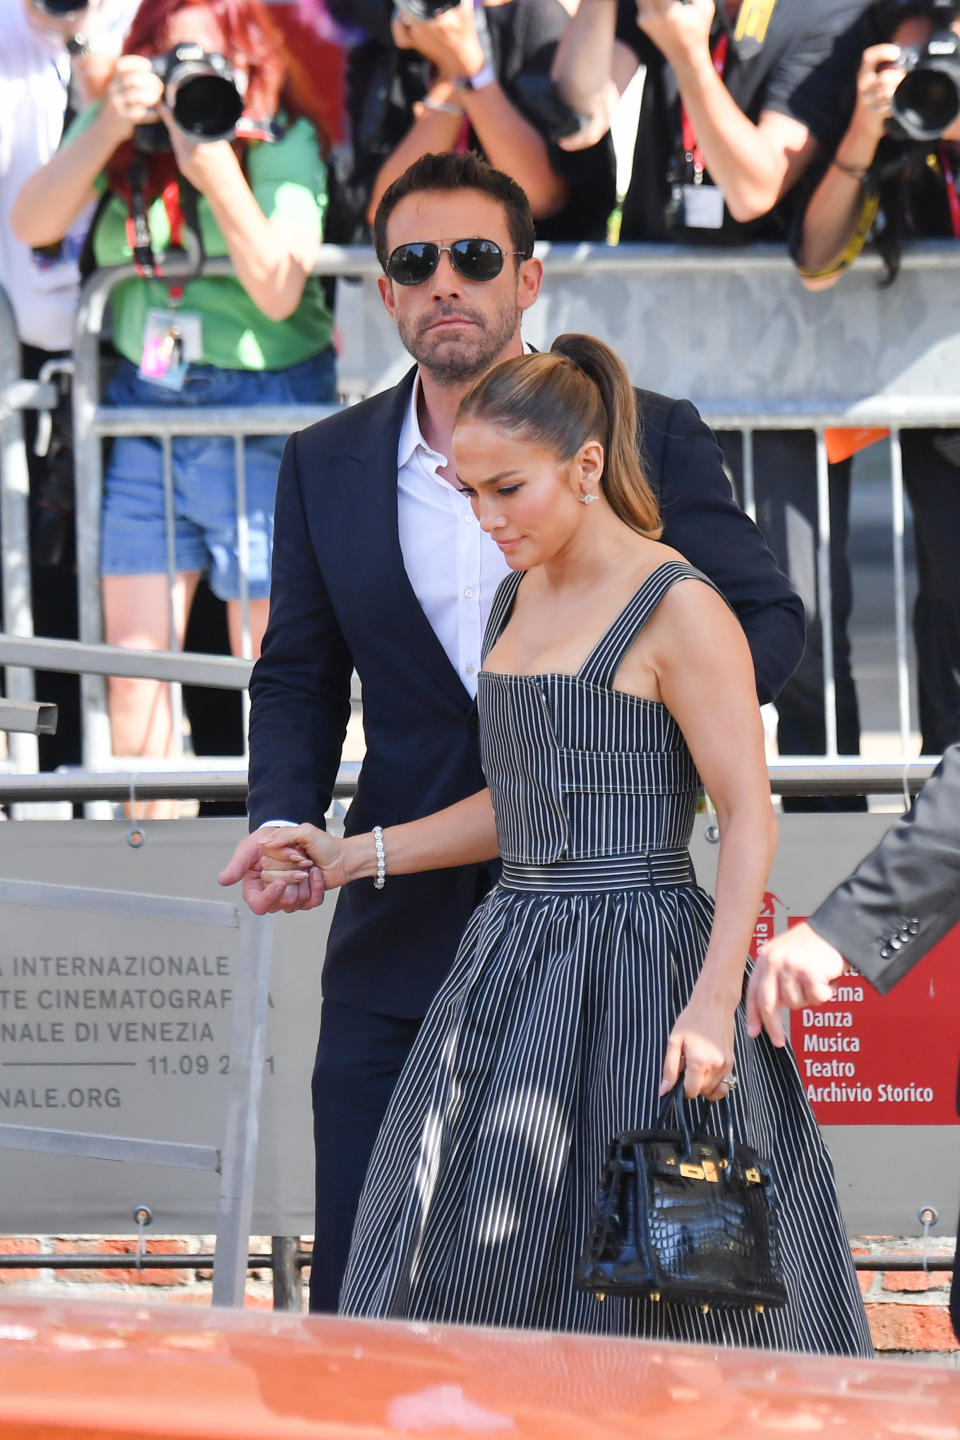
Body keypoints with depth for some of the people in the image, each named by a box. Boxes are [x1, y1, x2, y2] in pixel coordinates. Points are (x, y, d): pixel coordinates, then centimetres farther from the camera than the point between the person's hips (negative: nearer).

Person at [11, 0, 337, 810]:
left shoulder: (285, 143, -8)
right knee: (134, 666, 3)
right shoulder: (121, 132, 3)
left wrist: (216, 169, -29)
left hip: (263, 408, -4)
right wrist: (110, 130, -21)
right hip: (148, 401, 4)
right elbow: (32, 225, -9)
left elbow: (279, 290, -19)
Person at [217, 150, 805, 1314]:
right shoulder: (327, 466, 8)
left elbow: (769, 620, 4)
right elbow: (298, 679, 15)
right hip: (403, 936, 2)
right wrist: (283, 819, -3)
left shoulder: (647, 439, 0)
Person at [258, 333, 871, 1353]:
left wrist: (713, 1004, -22)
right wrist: (352, 858, 16)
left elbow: (750, 821, -13)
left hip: (636, 964, -8)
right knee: (461, 1265, 3)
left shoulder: (677, 609, -11)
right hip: (512, 961, 8)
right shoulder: (519, 598, 14)